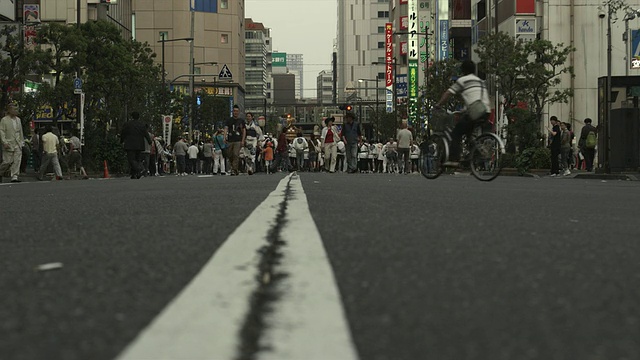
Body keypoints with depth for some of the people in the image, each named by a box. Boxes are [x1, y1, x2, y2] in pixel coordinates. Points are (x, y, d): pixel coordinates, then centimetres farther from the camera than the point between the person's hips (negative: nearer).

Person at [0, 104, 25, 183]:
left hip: (18, 145, 5)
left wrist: (22, 141, 17)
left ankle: (14, 177, -3)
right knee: (7, 161, -4)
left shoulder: (18, 120, 14)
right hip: (8, 145, -5)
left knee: (17, 161, -4)